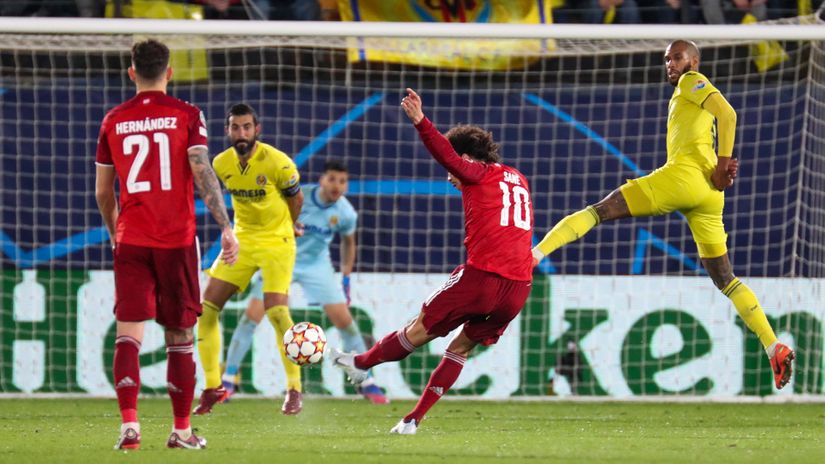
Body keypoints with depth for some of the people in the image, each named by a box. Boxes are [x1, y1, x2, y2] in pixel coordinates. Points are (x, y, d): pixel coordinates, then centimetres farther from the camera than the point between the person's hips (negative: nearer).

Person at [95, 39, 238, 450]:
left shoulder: (114, 121, 7)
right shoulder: (186, 115, -1)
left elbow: (102, 192, 13)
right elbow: (203, 174, -12)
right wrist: (226, 227, -11)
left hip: (130, 242, 1)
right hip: (177, 241, -1)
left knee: (128, 333, -3)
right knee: (180, 335, 9)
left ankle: (129, 425, -19)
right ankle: (181, 430, 14)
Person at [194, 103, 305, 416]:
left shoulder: (277, 163, -18)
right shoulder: (221, 164, -3)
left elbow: (296, 197, 0)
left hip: (276, 241, -5)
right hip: (242, 240, 5)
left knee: (276, 310, -19)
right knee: (207, 307, -3)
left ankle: (294, 389, -6)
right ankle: (213, 387, 8)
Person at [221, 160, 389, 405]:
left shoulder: (346, 213, -13)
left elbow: (348, 242, 8)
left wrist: (346, 278, 6)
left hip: (317, 265, 2)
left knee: (344, 319, -5)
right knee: (252, 315, -12)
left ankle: (366, 383, 8)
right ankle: (229, 377, 1)